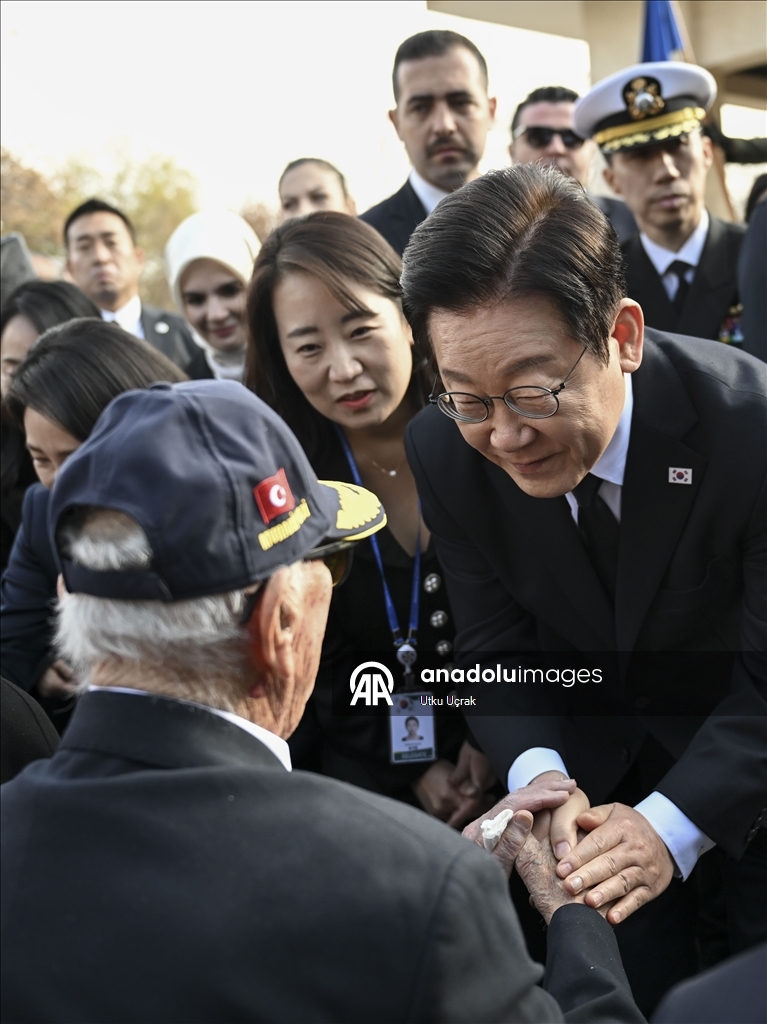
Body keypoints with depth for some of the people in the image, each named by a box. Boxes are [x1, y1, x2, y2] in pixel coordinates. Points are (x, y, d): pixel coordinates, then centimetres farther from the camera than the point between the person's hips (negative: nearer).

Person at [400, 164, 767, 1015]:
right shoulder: (444, 451, -21)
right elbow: (490, 641, -11)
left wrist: (673, 824, -37)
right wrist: (537, 775, -30)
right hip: (595, 764, 2)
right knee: (626, 999, 14)